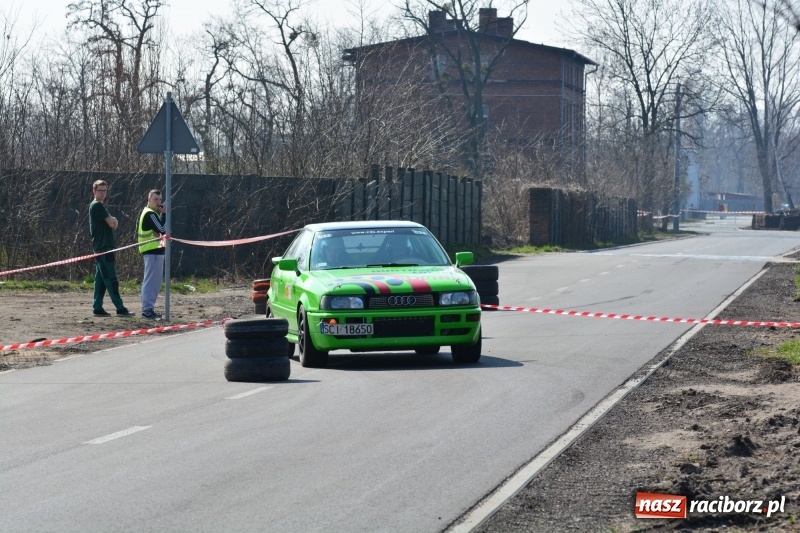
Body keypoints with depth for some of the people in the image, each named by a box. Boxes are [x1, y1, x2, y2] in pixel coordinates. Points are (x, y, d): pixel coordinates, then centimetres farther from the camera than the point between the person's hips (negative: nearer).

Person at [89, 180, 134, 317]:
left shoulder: (99, 206, 21)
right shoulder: (97, 205, -10)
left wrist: (113, 221, 0)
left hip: (102, 247, 10)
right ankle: (120, 309, -13)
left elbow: (112, 224, 19)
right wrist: (114, 221, 7)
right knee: (111, 280, -11)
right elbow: (112, 223, -13)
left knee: (101, 279, 9)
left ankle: (98, 308, 9)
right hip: (103, 247, -10)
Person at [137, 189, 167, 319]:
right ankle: (147, 309, -10)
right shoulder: (150, 214, -12)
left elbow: (159, 230, 18)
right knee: (150, 281, -10)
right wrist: (164, 214, -12)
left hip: (153, 251, 11)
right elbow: (162, 230, -19)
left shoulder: (148, 212, 21)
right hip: (153, 251, -11)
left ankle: (149, 308, 18)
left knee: (155, 281, 14)